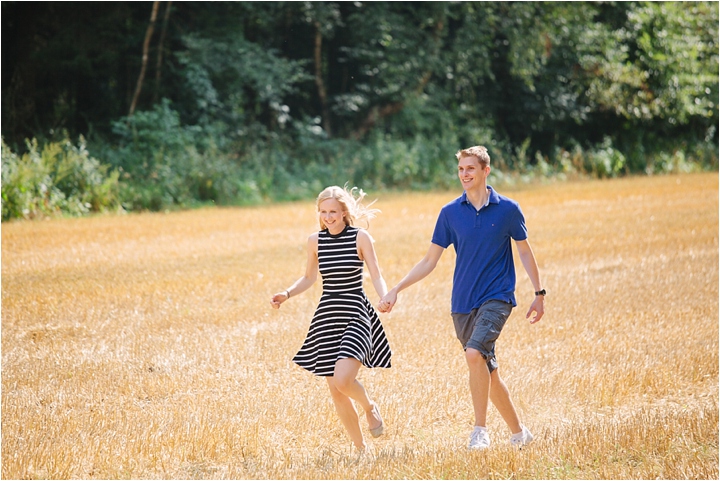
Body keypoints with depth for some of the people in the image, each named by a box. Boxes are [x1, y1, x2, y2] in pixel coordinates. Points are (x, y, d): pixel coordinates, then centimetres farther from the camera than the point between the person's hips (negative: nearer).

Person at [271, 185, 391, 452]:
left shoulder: (360, 237, -5)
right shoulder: (315, 241, 6)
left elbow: (376, 275, -5)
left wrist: (386, 298, -24)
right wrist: (287, 294, 2)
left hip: (355, 315, -4)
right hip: (326, 317, 4)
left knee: (342, 379, -24)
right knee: (335, 393, 4)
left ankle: (370, 407, 10)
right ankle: (361, 448, 19)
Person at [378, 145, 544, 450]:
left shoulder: (507, 209, -3)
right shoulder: (450, 213, 3)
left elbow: (524, 251, 9)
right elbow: (430, 261, 7)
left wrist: (539, 293, 10)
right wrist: (396, 290, 0)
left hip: (497, 297, -4)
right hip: (463, 302, 4)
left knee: (475, 353, -26)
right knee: (487, 371, 8)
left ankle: (480, 429, -17)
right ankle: (518, 434, 23)